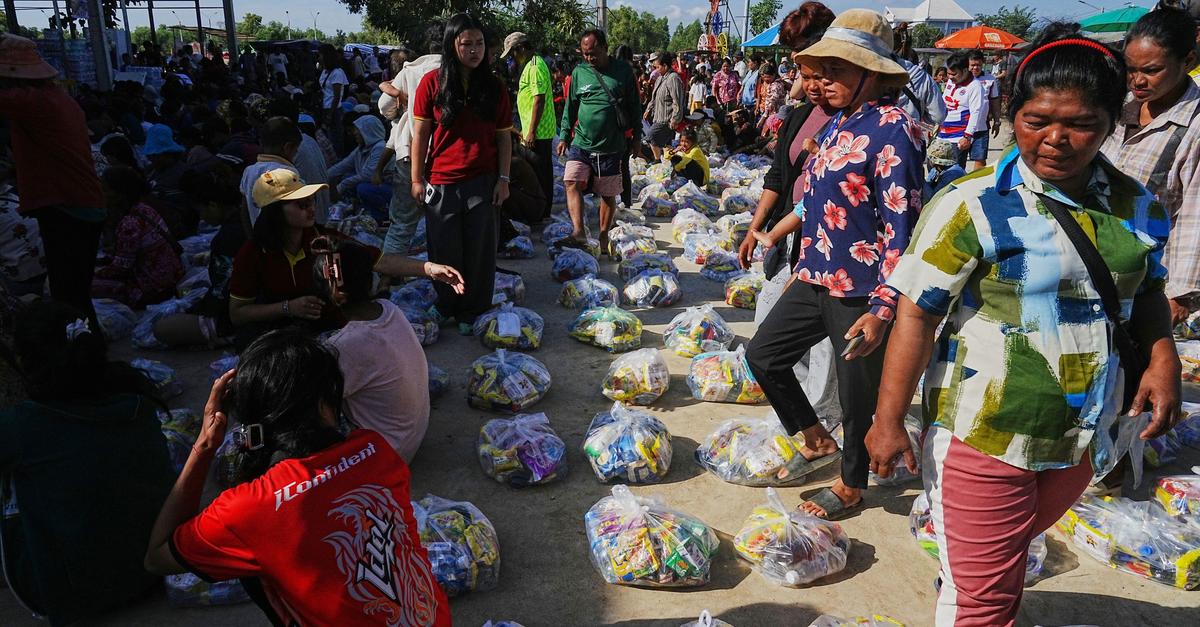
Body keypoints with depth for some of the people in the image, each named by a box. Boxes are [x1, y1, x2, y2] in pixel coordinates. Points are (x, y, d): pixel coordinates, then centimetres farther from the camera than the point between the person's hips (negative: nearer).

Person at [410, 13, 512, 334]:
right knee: (445, 251, 7)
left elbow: (504, 137, 6)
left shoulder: (494, 88, 3)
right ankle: (448, 308, 26)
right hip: (441, 182, -1)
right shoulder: (432, 83, -2)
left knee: (479, 250, 5)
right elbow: (420, 133, 0)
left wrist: (503, 179, -1)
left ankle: (473, 312, 19)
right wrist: (417, 178, -2)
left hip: (483, 182, 1)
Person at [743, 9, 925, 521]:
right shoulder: (837, 125, 10)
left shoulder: (891, 129, -18)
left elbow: (901, 228, -22)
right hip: (816, 279, 9)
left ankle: (851, 486, 31)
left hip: (861, 293, -9)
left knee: (857, 396, 7)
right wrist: (774, 234, 29)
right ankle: (817, 441, 33)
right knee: (763, 354, 15)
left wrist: (883, 309, -27)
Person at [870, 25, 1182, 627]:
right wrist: (888, 420, -17)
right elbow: (917, 315, -17)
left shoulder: (1137, 209, 1)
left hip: (1082, 440, 6)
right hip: (985, 437, -5)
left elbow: (1146, 293, 17)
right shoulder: (972, 207, -17)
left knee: (1006, 559, 27)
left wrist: (1162, 355, -2)